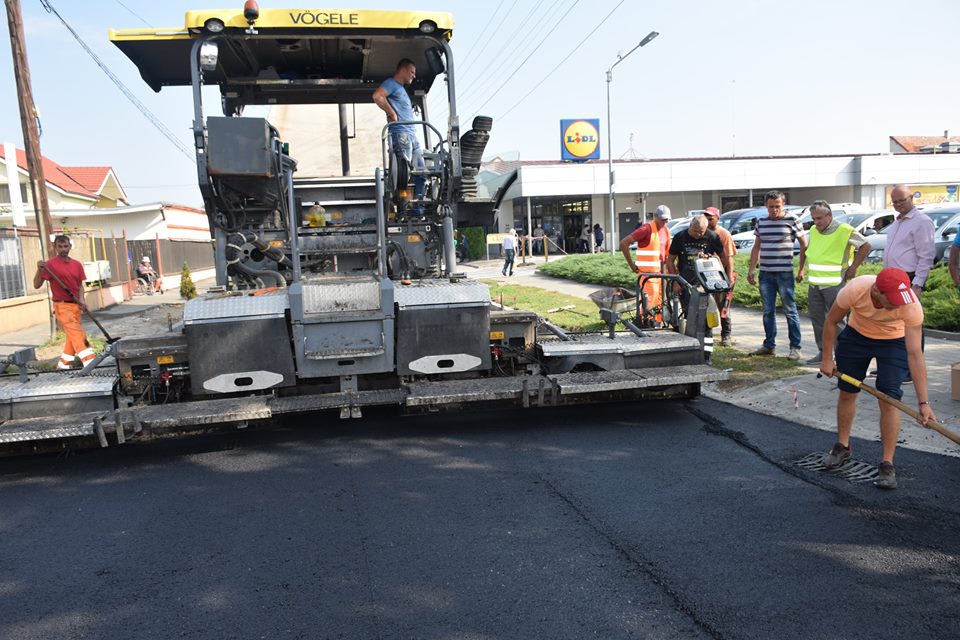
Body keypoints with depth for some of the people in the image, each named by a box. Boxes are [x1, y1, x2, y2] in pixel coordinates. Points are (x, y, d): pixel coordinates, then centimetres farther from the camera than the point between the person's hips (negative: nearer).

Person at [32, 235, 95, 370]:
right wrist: (39, 269, -23)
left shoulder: (77, 264, 9)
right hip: (62, 306, -6)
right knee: (77, 334, -16)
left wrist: (81, 301, -2)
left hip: (75, 305, 6)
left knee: (73, 336, 12)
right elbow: (37, 285, -8)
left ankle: (63, 365, 26)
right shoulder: (50, 264, -7)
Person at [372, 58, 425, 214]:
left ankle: (418, 207, 4)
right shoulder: (391, 83, 1)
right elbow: (377, 96, -18)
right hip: (401, 133, -10)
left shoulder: (402, 89, 30)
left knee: (421, 172, 3)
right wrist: (392, 114, -11)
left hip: (412, 135, 10)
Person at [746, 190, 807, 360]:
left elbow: (804, 245, 1)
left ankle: (795, 347, 5)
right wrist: (751, 269, 12)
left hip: (785, 273, -5)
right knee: (768, 311, 10)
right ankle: (769, 345, 19)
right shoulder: (761, 222, 11)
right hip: (765, 273, 5)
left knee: (790, 311, -1)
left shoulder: (792, 220, -3)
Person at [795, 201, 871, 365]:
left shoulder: (844, 230, -9)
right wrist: (801, 270, 21)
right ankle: (822, 352, 21)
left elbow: (865, 246, -4)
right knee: (817, 318, 11)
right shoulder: (813, 231, 10)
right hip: (814, 284, 7)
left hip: (834, 284, -7)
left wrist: (853, 268, -7)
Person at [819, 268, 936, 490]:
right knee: (847, 392, 8)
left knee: (889, 401, -10)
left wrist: (923, 402, -33)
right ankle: (842, 446, 31)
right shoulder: (855, 289, -35)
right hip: (856, 335, 2)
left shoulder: (911, 305, -35)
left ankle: (887, 464, 2)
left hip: (894, 342, -1)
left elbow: (915, 355, -32)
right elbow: (831, 322, -14)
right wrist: (827, 358, -7)